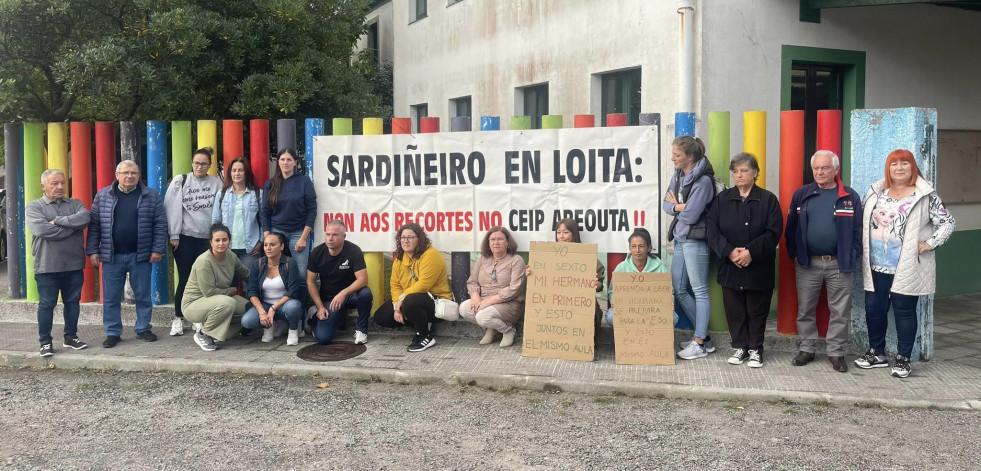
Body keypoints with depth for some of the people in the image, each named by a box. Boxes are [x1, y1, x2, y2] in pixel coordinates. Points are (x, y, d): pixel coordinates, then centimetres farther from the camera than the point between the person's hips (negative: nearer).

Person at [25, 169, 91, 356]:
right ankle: (45, 342, 14)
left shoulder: (75, 204, 10)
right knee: (46, 304, 4)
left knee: (72, 302, 11)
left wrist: (58, 221, -15)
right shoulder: (34, 207, 0)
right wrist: (72, 226, -12)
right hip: (47, 266, -3)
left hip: (74, 265, 3)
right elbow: (41, 230, -18)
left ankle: (71, 337, 24)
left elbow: (84, 218, -12)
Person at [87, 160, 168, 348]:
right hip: (111, 256, 1)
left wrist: (158, 249, -6)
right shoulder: (102, 196, 4)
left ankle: (143, 328, 22)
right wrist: (93, 251, 0)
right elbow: (94, 225, 5)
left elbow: (160, 224, 0)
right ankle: (113, 332, 16)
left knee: (143, 296, 8)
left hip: (140, 255, -1)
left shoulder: (151, 196, 1)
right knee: (111, 298, 6)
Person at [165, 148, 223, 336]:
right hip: (185, 237, -1)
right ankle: (178, 319, 13)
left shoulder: (216, 184, 6)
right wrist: (174, 235, -5)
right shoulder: (180, 181, 2)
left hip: (207, 238, 1)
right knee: (185, 278, 1)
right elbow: (173, 208, -1)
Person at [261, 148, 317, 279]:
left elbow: (312, 211, -1)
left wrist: (303, 238, -7)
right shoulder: (271, 184, 7)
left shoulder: (305, 182, 1)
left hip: (298, 233, -2)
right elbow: (265, 213, 8)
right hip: (276, 232, 2)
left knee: (300, 273, -8)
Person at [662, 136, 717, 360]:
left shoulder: (703, 181, -15)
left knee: (699, 291, -1)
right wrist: (679, 207, -11)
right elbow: (666, 205, 10)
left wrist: (675, 205, -1)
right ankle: (703, 335, 22)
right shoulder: (678, 176, 11)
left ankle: (700, 343, 4)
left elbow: (690, 215, -19)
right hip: (679, 239, 9)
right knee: (679, 290, 11)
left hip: (694, 240, -9)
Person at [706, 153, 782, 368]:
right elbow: (713, 231, -1)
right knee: (734, 310, 7)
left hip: (758, 268, -2)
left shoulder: (768, 199, 0)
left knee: (757, 311, 6)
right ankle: (740, 347, 21)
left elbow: (773, 233, -8)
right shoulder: (723, 199, 7)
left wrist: (751, 252, -19)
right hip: (730, 267, 2)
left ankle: (755, 350, 18)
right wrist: (729, 251, -16)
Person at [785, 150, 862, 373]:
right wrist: (794, 254, 1)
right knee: (805, 309, 9)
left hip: (839, 264, -1)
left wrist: (852, 257, -5)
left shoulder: (850, 197, 1)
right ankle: (806, 349, 22)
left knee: (840, 312, 5)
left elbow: (857, 230, 2)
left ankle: (836, 353, 17)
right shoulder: (801, 195, 5)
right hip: (807, 263, 1)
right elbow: (791, 228, 8)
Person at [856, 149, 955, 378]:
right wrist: (863, 246, 7)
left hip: (907, 268, -4)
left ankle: (903, 359, 15)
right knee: (873, 309, 9)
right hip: (877, 266, 4)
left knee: (904, 311, 3)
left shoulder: (926, 195, -4)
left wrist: (928, 244, -12)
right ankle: (877, 353, 25)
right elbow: (862, 220, 17)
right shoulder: (877, 192, 8)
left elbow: (947, 223, -3)